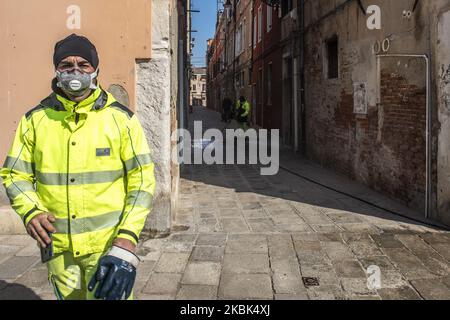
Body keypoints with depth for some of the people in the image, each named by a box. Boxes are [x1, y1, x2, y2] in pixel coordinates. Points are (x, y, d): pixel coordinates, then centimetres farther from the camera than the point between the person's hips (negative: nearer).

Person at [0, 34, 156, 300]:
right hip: (58, 247, 3)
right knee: (68, 295, 21)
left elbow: (142, 181, -7)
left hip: (108, 245, -3)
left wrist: (126, 241, -14)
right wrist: (30, 211, -13)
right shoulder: (35, 119, 1)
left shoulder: (121, 119, -6)